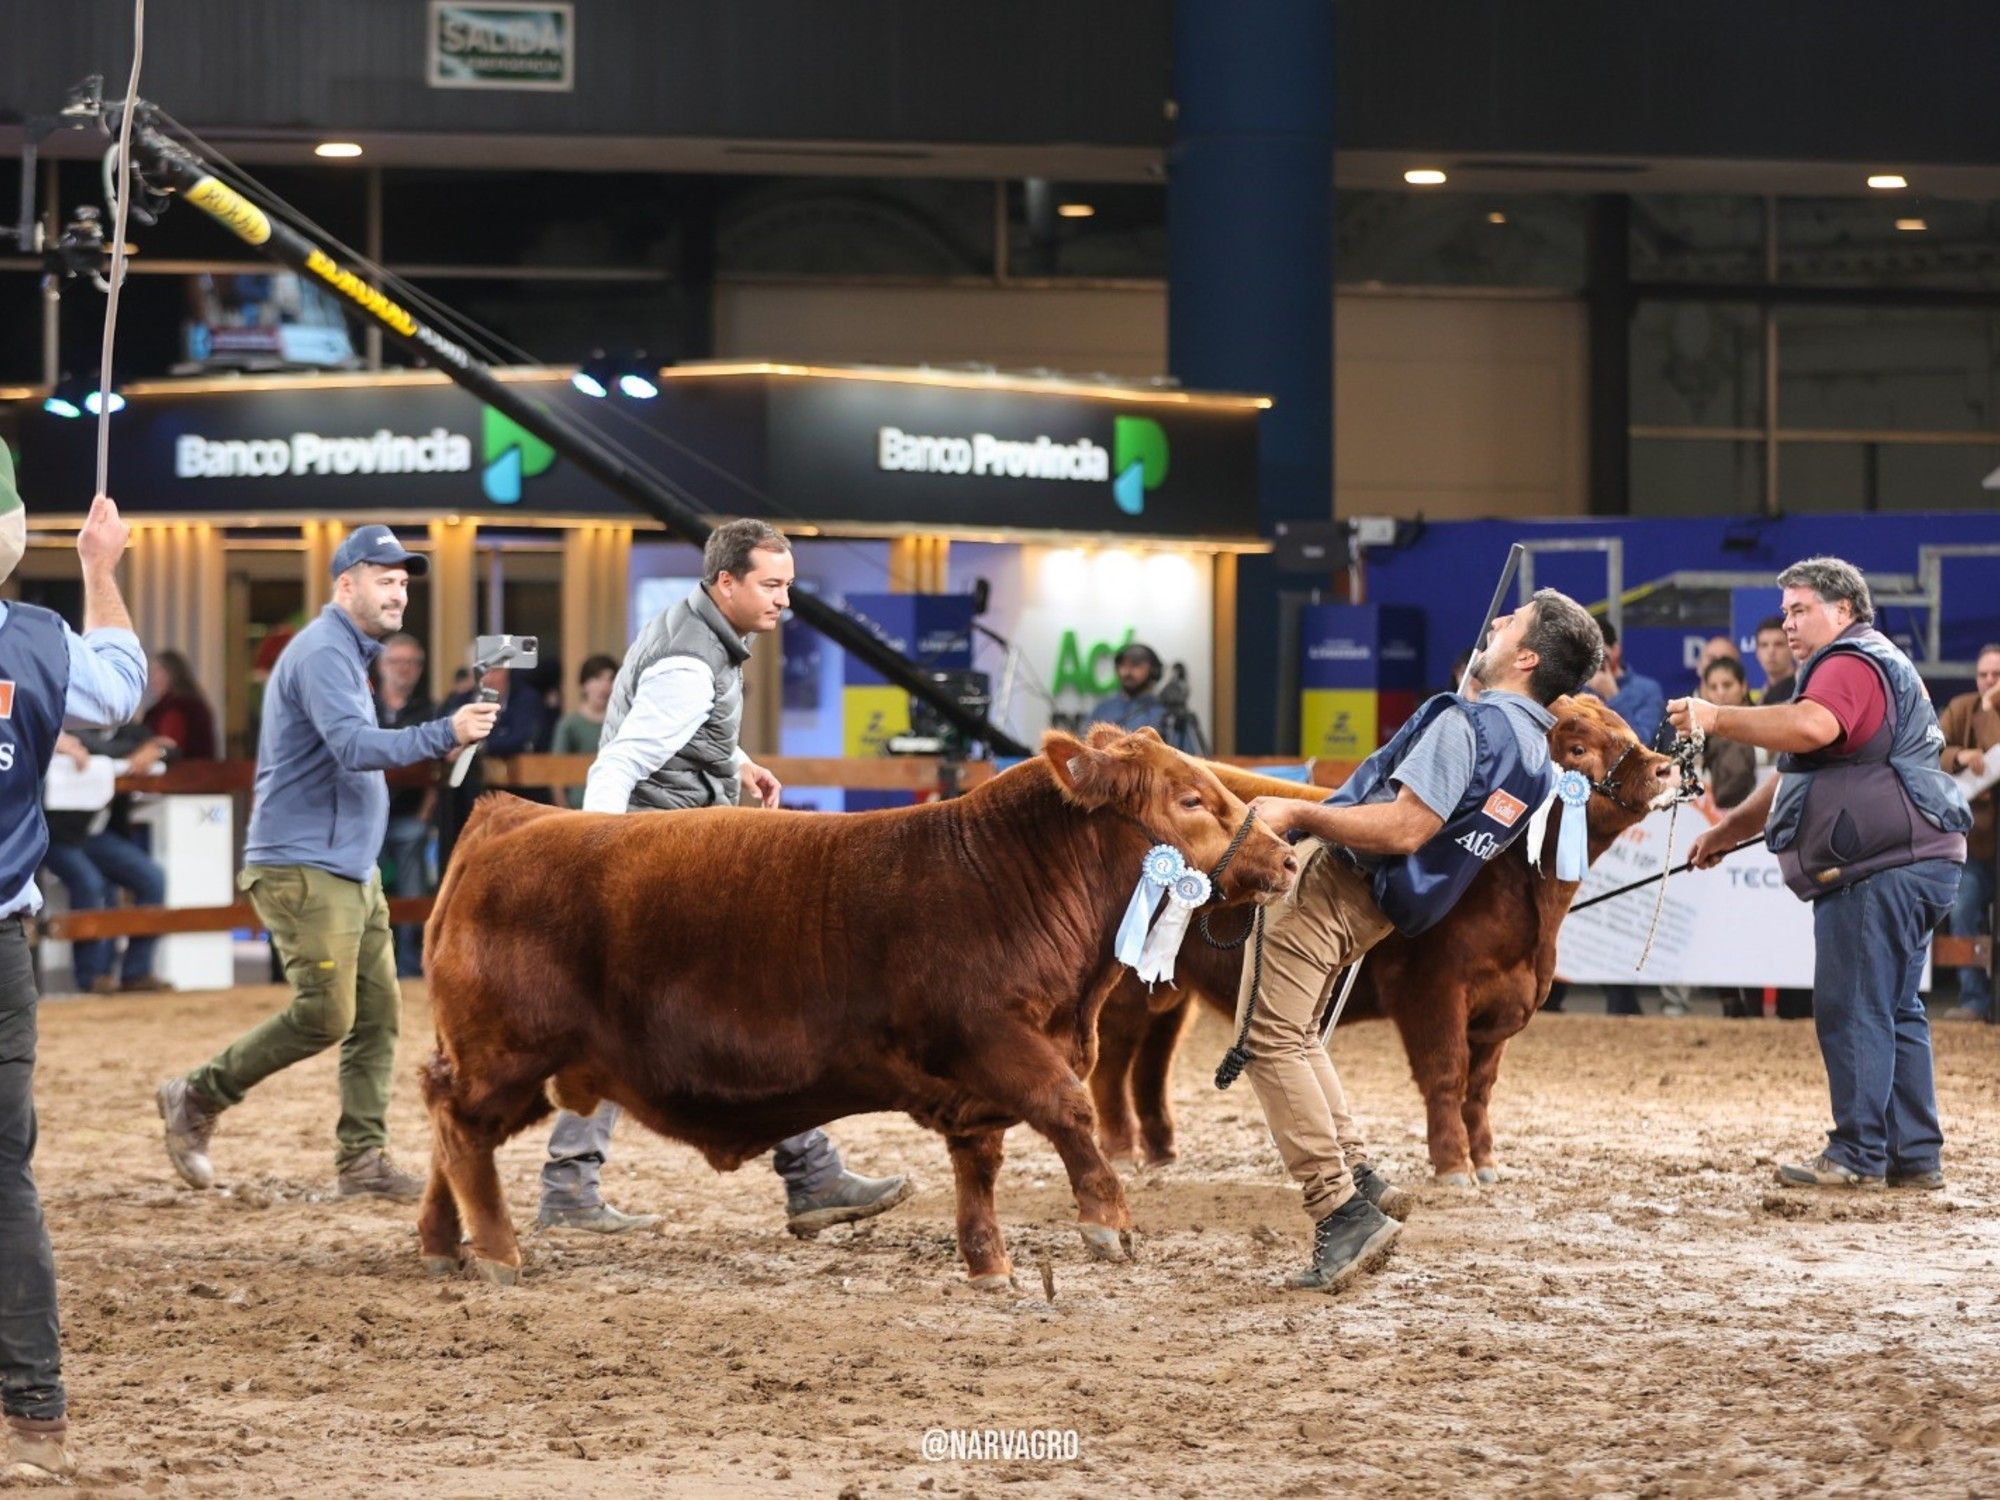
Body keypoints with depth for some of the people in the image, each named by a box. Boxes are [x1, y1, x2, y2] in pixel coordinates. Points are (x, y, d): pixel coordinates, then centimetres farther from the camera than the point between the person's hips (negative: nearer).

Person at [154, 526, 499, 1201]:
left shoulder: (348, 654, 19)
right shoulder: (323, 653, -14)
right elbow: (354, 746, -28)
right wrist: (446, 733, -36)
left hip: (352, 869, 10)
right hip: (304, 869, -10)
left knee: (378, 1012, 5)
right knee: (325, 1016, -11)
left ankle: (363, 1159, 7)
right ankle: (195, 1099, 3)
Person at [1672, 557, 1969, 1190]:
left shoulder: (1852, 665, -8)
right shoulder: (1879, 664, 28)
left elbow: (1811, 728, -32)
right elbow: (1796, 776, 31)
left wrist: (1717, 718, -26)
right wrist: (1727, 831, 26)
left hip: (1881, 869, -11)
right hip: (1908, 867, 11)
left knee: (1852, 1009, -9)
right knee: (1895, 1011, 13)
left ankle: (1858, 1156, -9)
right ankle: (1915, 1155, 14)